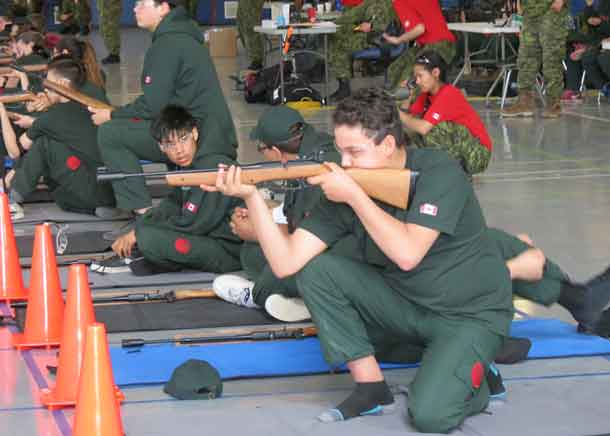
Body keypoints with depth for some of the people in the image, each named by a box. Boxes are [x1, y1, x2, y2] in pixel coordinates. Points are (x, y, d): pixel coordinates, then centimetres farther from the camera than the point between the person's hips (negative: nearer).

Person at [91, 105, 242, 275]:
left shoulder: (212, 164, -21)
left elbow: (190, 223, -22)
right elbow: (173, 204, 16)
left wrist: (137, 234, -13)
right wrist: (136, 231, 0)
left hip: (229, 250, -10)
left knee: (149, 239, -27)